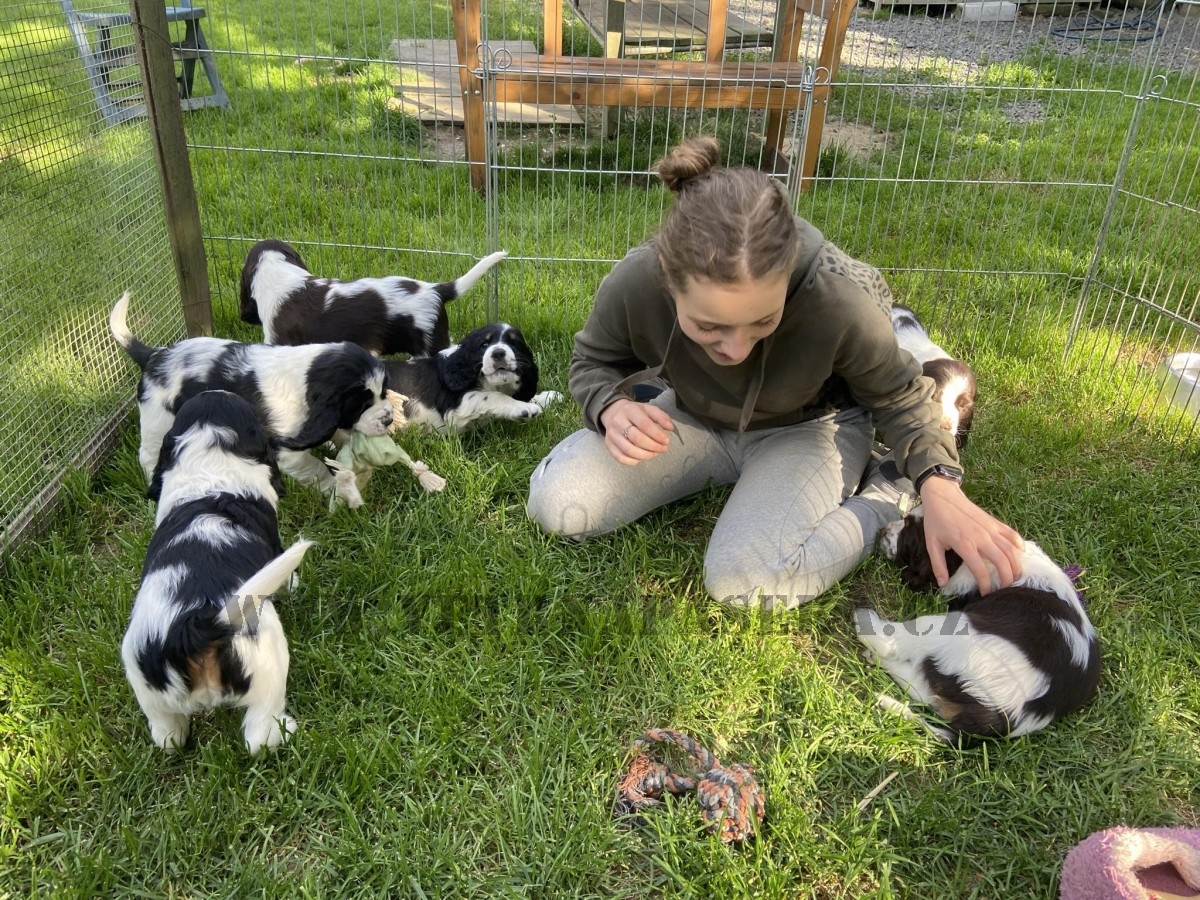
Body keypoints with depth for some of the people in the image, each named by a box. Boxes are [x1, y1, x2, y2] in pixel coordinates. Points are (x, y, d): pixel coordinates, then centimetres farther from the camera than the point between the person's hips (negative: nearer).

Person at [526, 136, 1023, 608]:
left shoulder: (838, 301, -35)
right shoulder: (634, 285, -31)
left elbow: (898, 397, -13)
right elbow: (593, 363, -7)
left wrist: (938, 484, -30)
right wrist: (613, 408, -31)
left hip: (809, 426, -3)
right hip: (694, 418, 4)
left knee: (746, 582, -28)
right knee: (557, 504, -13)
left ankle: (891, 493, -2)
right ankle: (737, 474, 5)